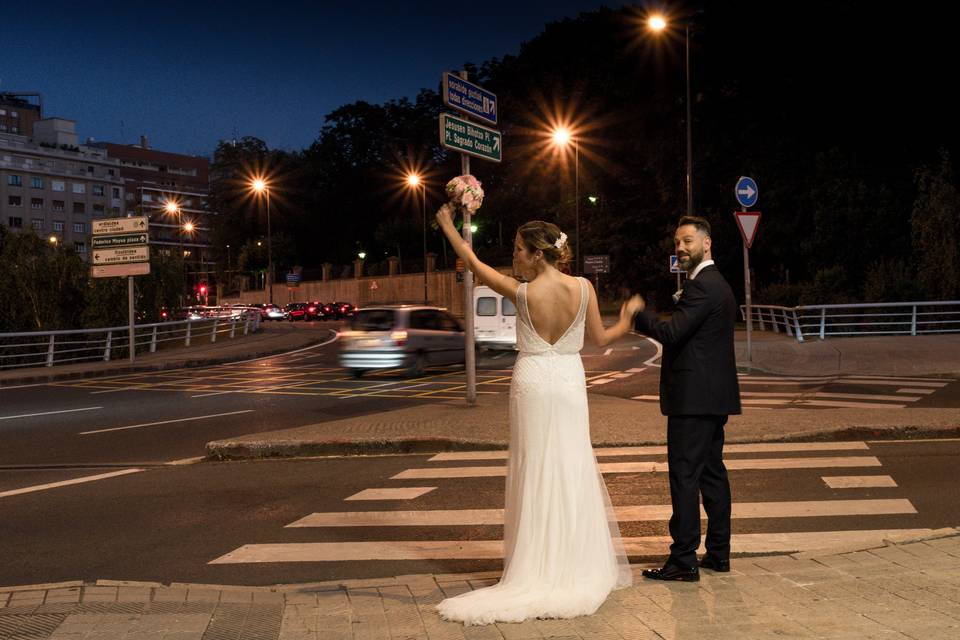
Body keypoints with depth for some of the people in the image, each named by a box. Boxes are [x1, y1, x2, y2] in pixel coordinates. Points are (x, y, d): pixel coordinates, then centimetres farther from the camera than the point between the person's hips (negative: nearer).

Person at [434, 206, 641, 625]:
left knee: (536, 471, 5)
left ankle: (539, 570, 11)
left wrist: (448, 227, 15)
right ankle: (577, 567, 19)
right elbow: (600, 339, 5)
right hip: (569, 383, 3)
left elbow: (474, 264, 2)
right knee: (572, 470, 11)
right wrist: (627, 319, 25)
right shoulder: (583, 287, -6)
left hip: (532, 383, -2)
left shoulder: (522, 293, -12)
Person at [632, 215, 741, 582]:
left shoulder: (702, 286, -15)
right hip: (713, 397, 11)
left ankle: (684, 561, -3)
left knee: (684, 475, -7)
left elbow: (671, 333, -22)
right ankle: (718, 553, 21)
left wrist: (637, 313, -10)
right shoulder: (717, 284, 18)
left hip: (693, 398, -11)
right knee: (712, 472, 14)